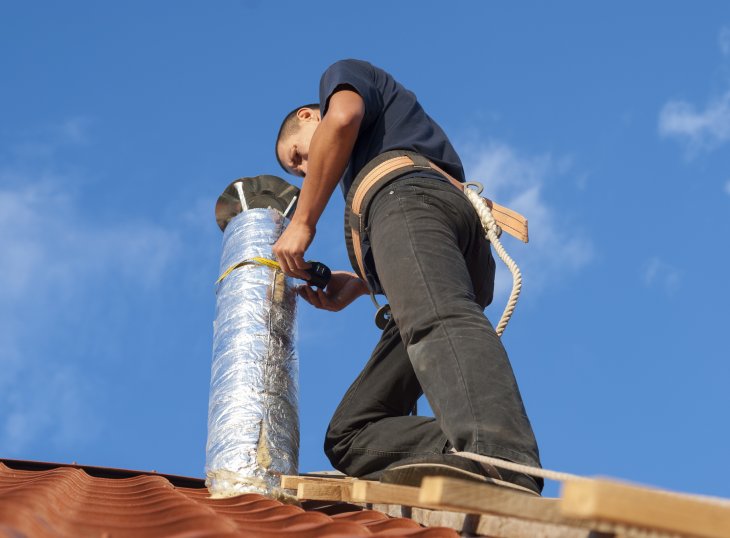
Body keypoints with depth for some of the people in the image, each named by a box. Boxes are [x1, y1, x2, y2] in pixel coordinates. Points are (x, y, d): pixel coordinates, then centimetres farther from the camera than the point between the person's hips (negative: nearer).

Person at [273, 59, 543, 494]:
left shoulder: (345, 74, 27)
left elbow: (341, 119, 0)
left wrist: (302, 223, 2)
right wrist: (356, 285, 27)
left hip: (410, 198, -8)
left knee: (439, 318, -37)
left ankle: (505, 464, -64)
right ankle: (459, 459, -33)